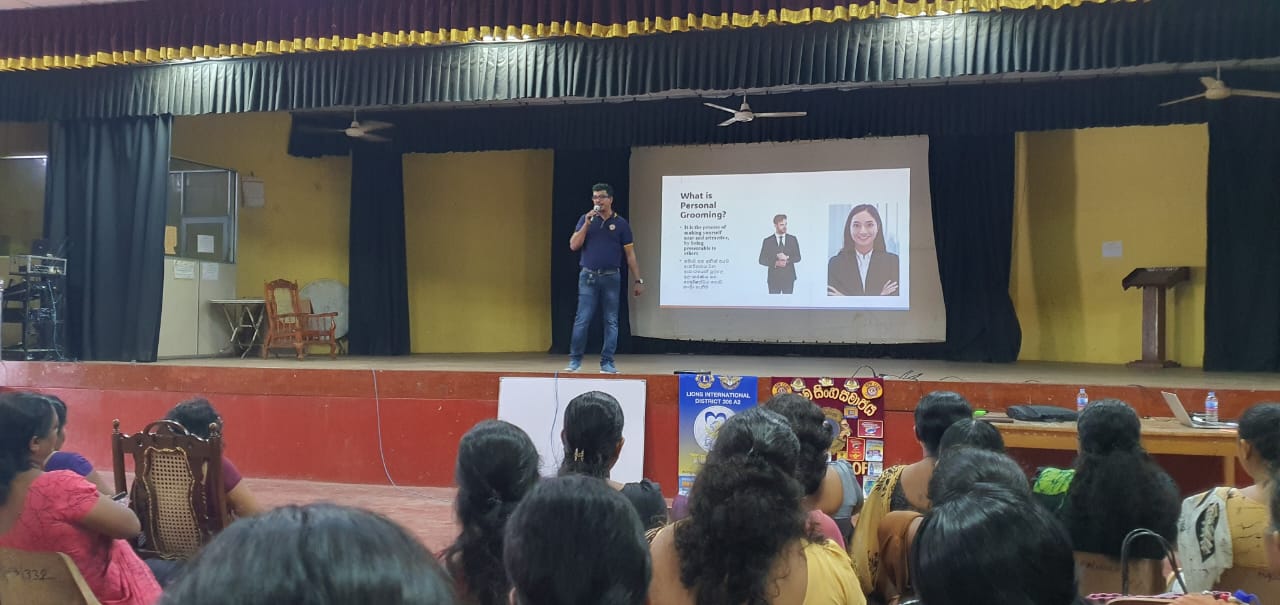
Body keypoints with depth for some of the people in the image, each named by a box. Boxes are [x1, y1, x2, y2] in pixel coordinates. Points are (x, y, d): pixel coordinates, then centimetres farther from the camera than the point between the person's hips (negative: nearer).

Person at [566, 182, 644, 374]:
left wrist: (638, 280, 1)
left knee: (611, 321, 2)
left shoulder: (621, 224, 4)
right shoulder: (586, 219, 7)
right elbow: (574, 246, -1)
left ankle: (607, 363, 9)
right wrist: (587, 224, -11)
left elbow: (630, 254, 5)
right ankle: (575, 360, 5)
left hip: (611, 277, 0)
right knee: (582, 320, -3)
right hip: (588, 276, 0)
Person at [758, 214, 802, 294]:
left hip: (789, 278, 1)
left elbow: (798, 257, 6)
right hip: (774, 278, -1)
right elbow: (762, 260, 1)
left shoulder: (793, 239, 8)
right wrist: (775, 263, -15)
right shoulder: (767, 241, 3)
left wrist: (787, 259, -14)